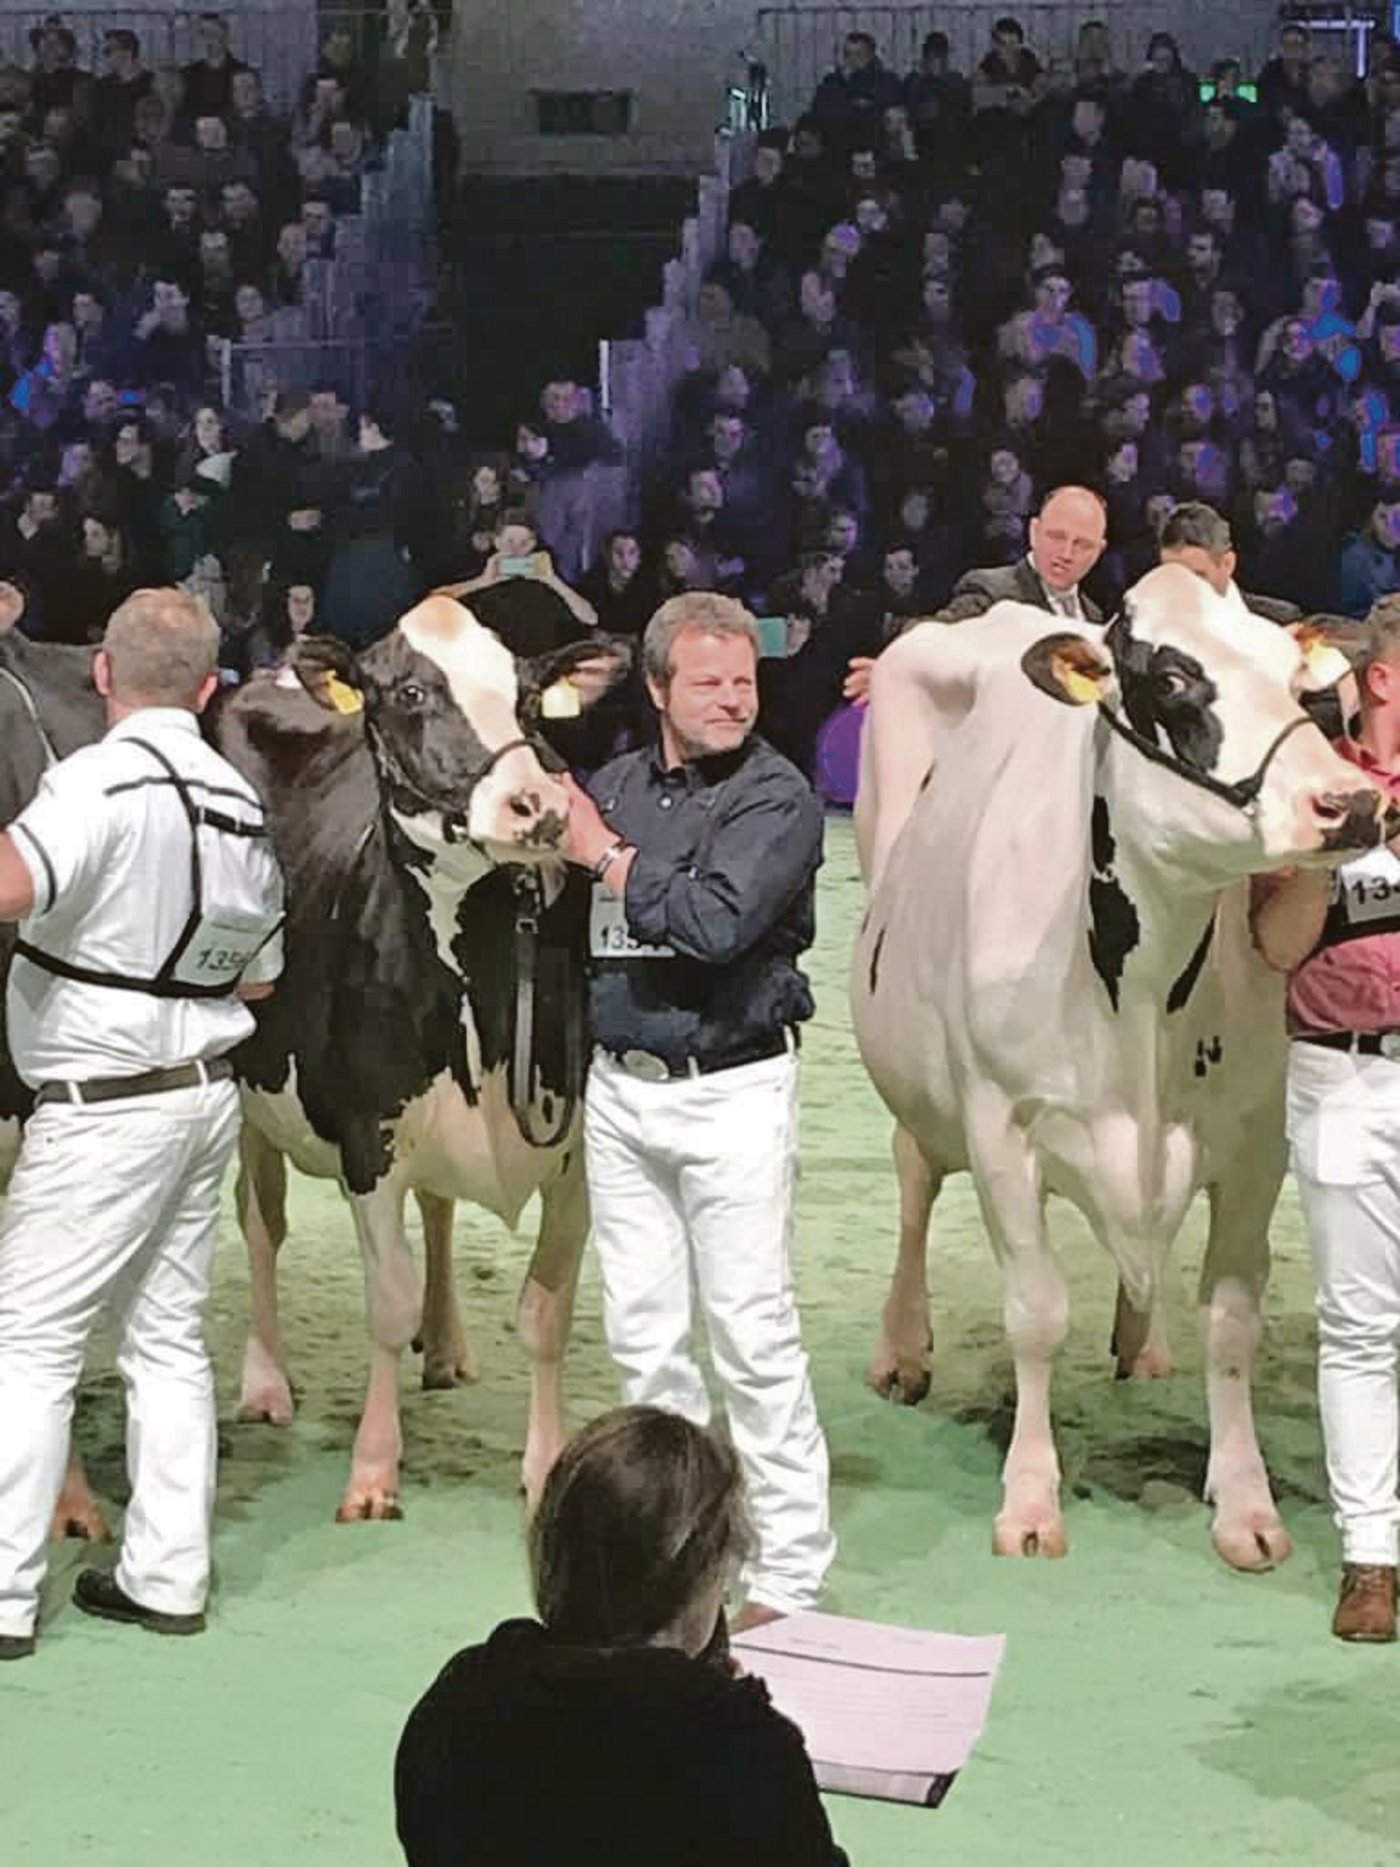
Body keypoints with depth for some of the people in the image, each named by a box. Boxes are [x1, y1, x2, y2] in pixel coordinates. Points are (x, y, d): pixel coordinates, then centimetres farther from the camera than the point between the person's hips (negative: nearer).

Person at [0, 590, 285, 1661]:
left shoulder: (102, 778, -18)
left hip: (106, 1104, -7)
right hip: (206, 1091, 7)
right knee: (169, 1337, 13)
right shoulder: (239, 801, 6)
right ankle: (167, 1576, 16)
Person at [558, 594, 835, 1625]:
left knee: (755, 1335, -5)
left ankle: (789, 1573, -1)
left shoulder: (777, 795, -8)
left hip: (732, 1091, -6)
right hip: (621, 1086, 6)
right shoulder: (615, 784, 9)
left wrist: (607, 857, -11)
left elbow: (715, 921, -23)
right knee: (643, 1335, 10)